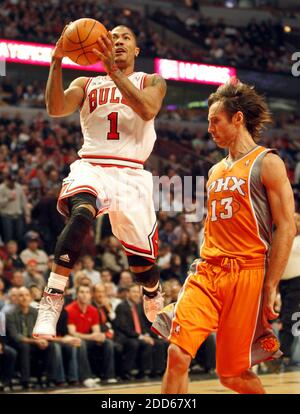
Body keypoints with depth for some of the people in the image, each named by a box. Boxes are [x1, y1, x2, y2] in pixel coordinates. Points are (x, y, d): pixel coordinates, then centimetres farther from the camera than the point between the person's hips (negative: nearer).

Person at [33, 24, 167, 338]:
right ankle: (50, 305, -41)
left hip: (131, 174, 1)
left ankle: (157, 310, 35)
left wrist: (113, 70, -18)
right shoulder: (86, 84, 17)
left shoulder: (151, 82, 13)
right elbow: (55, 109, -2)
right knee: (81, 214, -35)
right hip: (91, 167, -1)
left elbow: (148, 110, -11)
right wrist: (57, 62, -14)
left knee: (143, 260, 2)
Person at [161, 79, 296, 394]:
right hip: (207, 273, 6)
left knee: (233, 375, 0)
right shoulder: (216, 172, 20)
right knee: (177, 354, -13)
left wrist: (270, 289, -12)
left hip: (247, 274, -6)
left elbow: (286, 228, -8)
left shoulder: (266, 163, -2)